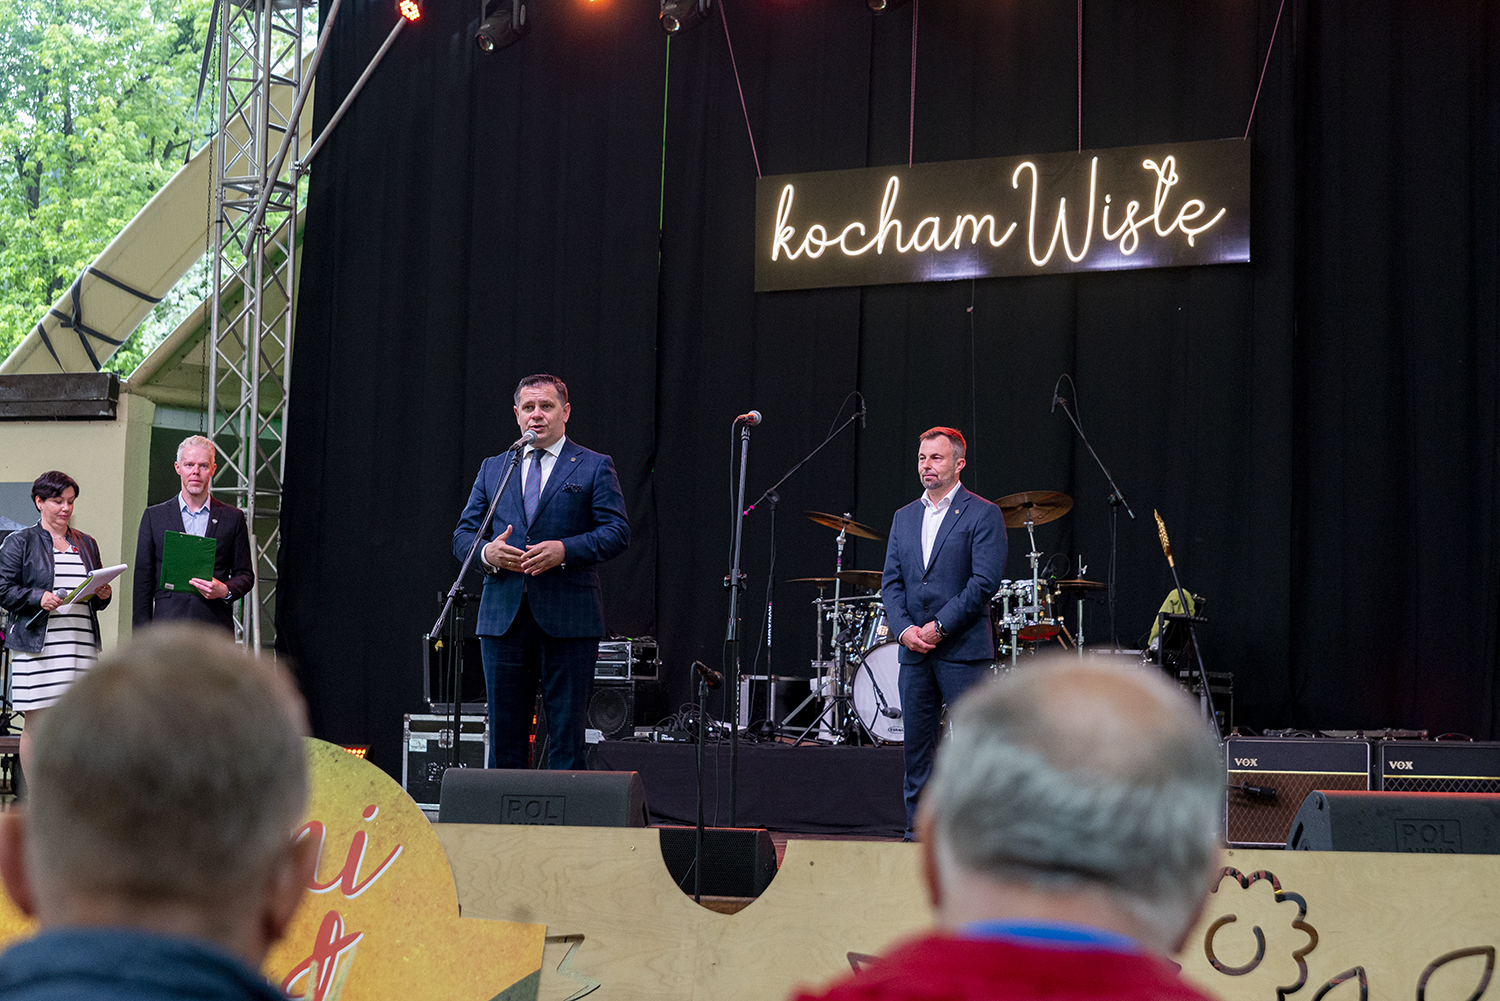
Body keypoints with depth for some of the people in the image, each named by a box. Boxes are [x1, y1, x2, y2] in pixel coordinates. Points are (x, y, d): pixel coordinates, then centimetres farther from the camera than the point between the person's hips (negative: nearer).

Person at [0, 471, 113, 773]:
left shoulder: (87, 544, 20)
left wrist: (104, 596, 1)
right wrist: (39, 598, -16)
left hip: (81, 645, 4)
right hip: (37, 646, -4)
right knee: (36, 724, -3)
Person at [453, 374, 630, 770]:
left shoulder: (594, 468, 6)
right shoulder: (492, 469, 17)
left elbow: (617, 532, -3)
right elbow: (463, 534, 13)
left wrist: (564, 550, -18)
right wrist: (486, 552, -9)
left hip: (567, 618, -3)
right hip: (503, 618, 3)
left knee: (566, 737, -2)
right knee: (504, 735, 6)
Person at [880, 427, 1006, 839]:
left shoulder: (983, 514, -2)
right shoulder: (904, 517, 16)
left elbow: (985, 581, -11)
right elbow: (891, 581, 12)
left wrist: (939, 626, -14)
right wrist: (904, 629, -5)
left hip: (962, 648, -6)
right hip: (913, 650, 6)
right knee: (917, 745, 8)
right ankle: (918, 834, 15)